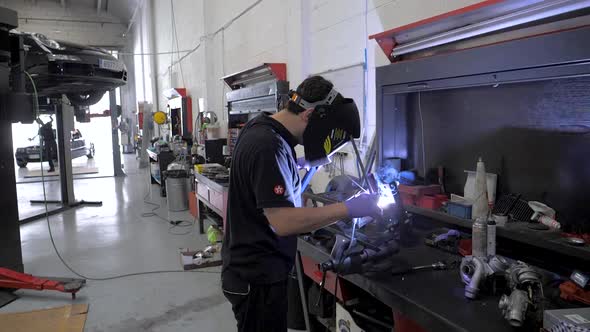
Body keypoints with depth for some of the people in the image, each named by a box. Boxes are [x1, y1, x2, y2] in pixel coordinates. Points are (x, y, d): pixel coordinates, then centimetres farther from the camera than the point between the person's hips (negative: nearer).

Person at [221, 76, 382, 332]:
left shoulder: (262, 128, 5)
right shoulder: (268, 146, -25)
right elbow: (283, 221, -29)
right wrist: (347, 209, -25)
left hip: (253, 268, 10)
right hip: (257, 277, -10)